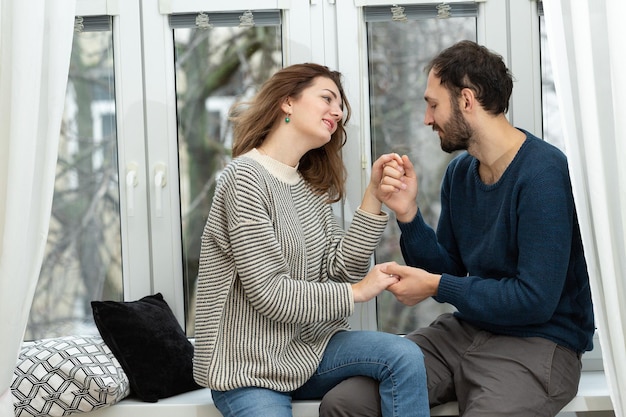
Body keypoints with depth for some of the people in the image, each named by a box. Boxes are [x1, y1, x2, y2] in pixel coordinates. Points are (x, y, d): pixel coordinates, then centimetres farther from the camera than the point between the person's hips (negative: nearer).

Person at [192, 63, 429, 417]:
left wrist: (374, 199, -5)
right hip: (248, 370, -7)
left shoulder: (312, 187, 12)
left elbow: (340, 271, 3)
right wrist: (356, 293, -9)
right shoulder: (246, 177, -14)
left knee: (405, 357, -15)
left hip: (307, 350, 7)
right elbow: (270, 294, -19)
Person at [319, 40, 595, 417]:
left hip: (537, 340, -6)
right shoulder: (459, 172, 8)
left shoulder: (543, 172, -16)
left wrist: (435, 287, -11)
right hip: (467, 327, 6)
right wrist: (408, 213, -3)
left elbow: (535, 300, -20)